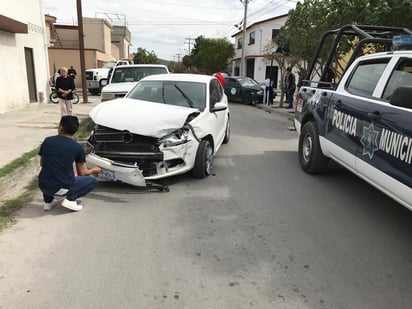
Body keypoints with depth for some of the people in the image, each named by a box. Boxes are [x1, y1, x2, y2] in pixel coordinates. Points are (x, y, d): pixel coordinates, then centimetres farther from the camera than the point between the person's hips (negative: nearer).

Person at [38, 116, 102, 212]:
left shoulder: (47, 141, 2)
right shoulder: (77, 147, -5)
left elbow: (42, 163, 16)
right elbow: (82, 173, 6)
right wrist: (94, 170, 27)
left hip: (43, 186, 4)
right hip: (62, 188, -4)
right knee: (92, 181, 15)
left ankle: (48, 200, 19)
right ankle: (70, 199, -5)